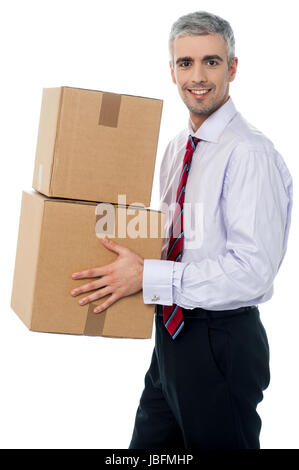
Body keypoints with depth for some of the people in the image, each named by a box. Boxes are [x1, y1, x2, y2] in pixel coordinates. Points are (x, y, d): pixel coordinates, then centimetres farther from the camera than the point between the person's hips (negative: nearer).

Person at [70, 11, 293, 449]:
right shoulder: (176, 148, 10)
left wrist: (148, 276, -23)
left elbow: (252, 269, -24)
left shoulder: (250, 153, -18)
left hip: (222, 342, -8)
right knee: (148, 445, 18)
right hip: (172, 332, 8)